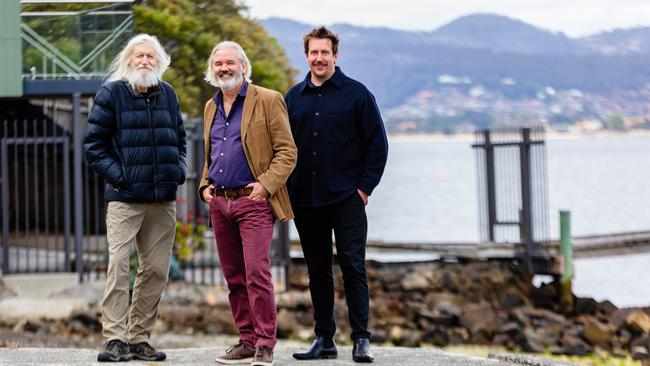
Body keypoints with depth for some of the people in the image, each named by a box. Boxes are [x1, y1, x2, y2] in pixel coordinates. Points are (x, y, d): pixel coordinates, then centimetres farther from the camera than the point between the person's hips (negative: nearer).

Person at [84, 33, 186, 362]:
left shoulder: (167, 95, 14)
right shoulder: (111, 93, -1)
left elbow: (179, 139, 25)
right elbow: (93, 143, -1)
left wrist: (179, 170, 8)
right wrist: (116, 175, -10)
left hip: (163, 199, 5)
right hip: (125, 198, -5)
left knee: (156, 270, 6)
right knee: (118, 265, -13)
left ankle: (139, 338, 14)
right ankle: (115, 340, -12)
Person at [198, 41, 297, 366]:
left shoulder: (267, 101, -2)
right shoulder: (211, 107, 17)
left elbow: (287, 151, -5)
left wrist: (266, 183, -16)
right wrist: (205, 186, 11)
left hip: (253, 202, -6)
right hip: (219, 203, 7)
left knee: (257, 274, -12)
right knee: (234, 277, 8)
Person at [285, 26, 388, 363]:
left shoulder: (356, 94, 0)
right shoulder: (293, 98, 10)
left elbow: (377, 144, 1)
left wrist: (365, 186, -6)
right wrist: (286, 190, 6)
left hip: (346, 199, -4)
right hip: (305, 201, 4)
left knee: (352, 266, -6)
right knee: (317, 270, 8)